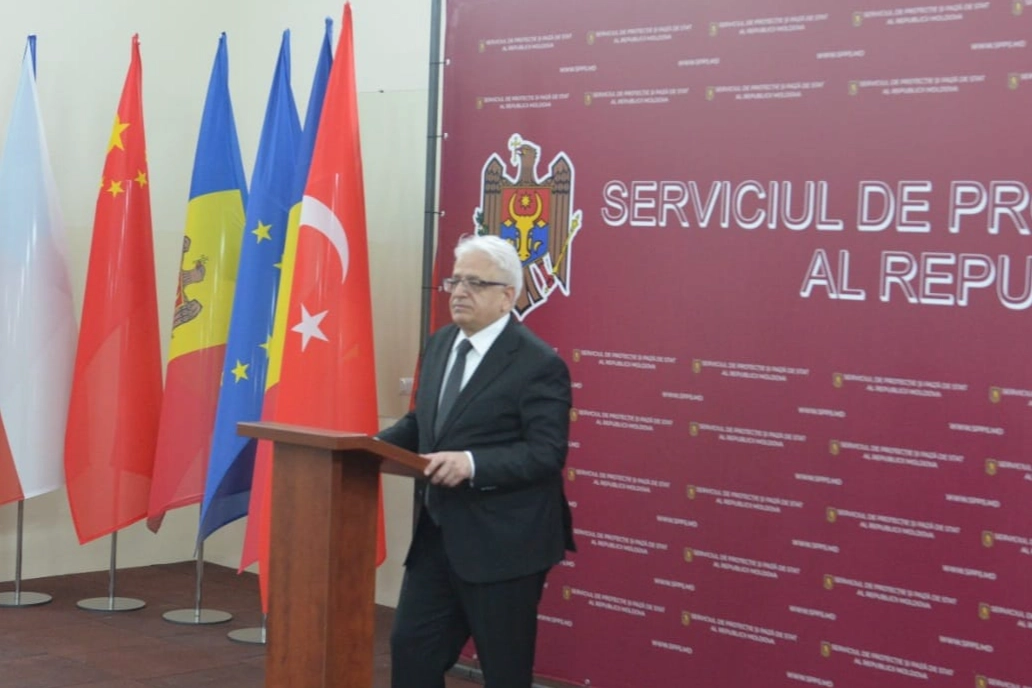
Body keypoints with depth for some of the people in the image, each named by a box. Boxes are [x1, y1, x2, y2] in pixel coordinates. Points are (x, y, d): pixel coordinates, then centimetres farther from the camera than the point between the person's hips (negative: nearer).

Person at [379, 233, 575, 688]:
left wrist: (472, 464, -31)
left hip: (503, 543, -7)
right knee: (411, 647, 11)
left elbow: (546, 454, -20)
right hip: (438, 533, 8)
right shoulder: (440, 344, 10)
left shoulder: (539, 364, -14)